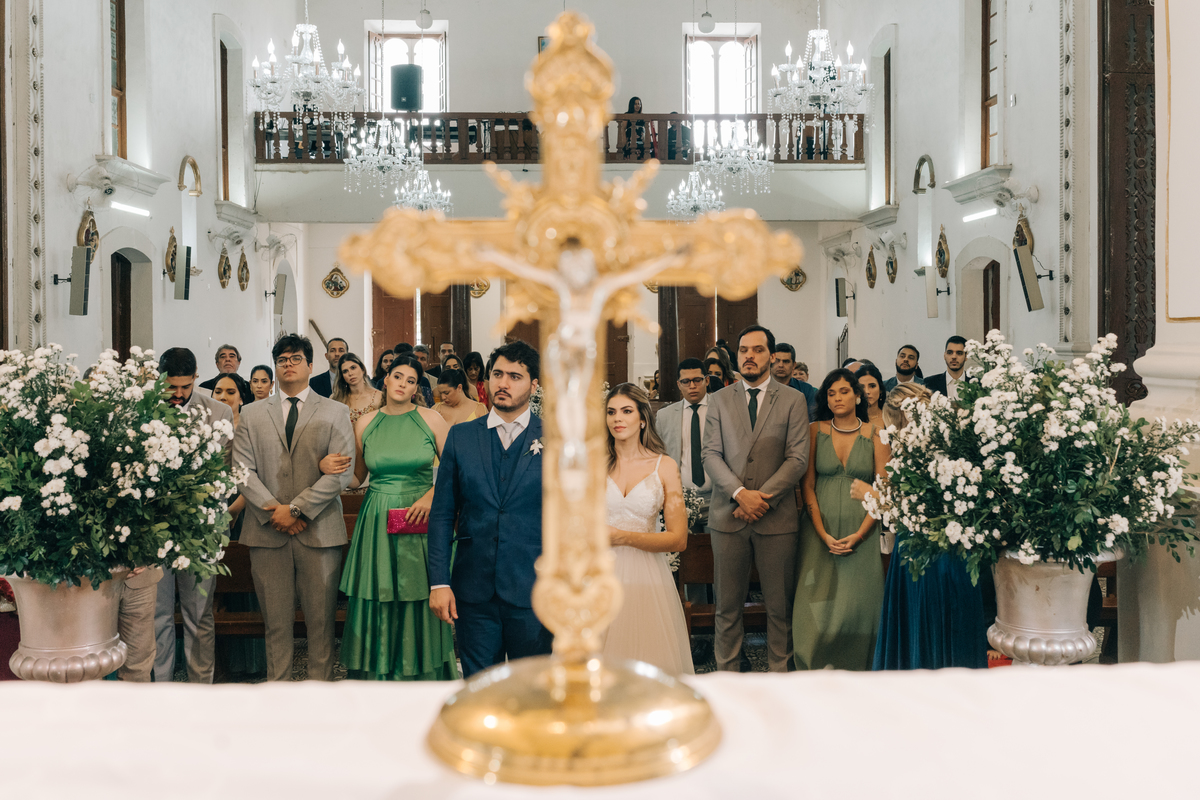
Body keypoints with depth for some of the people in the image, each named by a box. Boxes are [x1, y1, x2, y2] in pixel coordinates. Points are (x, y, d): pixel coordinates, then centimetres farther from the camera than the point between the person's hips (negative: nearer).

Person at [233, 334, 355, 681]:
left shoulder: (335, 412, 7)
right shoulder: (252, 414, 13)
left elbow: (341, 473, -4)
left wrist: (296, 508, -11)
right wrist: (273, 509, -9)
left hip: (319, 531, -1)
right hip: (267, 532, 1)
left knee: (321, 619, 2)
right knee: (275, 621, 6)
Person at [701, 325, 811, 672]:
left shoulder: (793, 400, 6)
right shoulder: (719, 400, 11)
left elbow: (798, 458, -2)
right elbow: (711, 454, 3)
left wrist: (762, 498, -11)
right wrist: (740, 493, -12)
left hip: (776, 517, -1)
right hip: (728, 515, 1)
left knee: (779, 605, 5)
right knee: (728, 605, 6)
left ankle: (780, 674, 16)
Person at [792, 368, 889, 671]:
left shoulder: (875, 435, 4)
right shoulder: (816, 431, 5)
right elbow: (808, 486, 1)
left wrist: (859, 535, -11)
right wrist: (824, 534, -9)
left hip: (861, 532, 0)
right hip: (820, 530, 0)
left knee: (858, 604, -3)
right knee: (818, 605, -3)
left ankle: (855, 672, 10)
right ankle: (818, 671, 9)